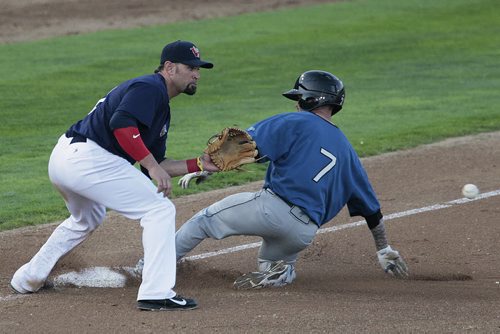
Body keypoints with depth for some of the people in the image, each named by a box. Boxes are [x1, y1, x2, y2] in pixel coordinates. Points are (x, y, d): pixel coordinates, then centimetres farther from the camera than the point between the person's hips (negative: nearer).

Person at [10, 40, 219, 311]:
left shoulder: (162, 108, 24)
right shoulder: (149, 88, -7)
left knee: (86, 220, 36)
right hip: (88, 158, -11)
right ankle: (156, 293, -15)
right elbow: (121, 124, -24)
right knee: (160, 210, -9)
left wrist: (199, 164, 14)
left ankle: (29, 279, 40)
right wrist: (152, 165, -23)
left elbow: (155, 166, 23)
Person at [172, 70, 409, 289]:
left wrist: (205, 168, -4)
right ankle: (277, 271, -3)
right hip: (305, 233, 6)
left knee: (206, 219, 11)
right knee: (270, 263, 30)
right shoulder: (345, 149, 21)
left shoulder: (296, 123, 3)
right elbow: (369, 204, 25)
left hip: (272, 207, -6)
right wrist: (384, 250, 32)